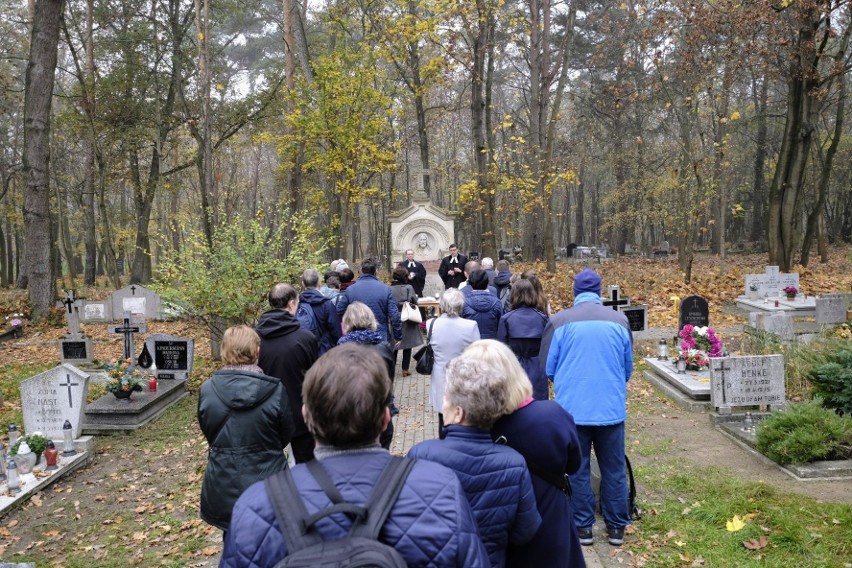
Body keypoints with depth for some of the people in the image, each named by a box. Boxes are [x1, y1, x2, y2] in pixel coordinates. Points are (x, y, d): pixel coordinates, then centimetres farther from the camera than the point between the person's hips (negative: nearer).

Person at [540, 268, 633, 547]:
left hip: (573, 408, -1)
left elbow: (548, 368, 0)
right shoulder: (619, 320, -3)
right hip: (612, 408, 1)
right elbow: (628, 367, 9)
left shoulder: (560, 321, -7)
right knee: (614, 469, 14)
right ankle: (616, 527, 24)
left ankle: (583, 527, 20)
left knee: (577, 469, 11)